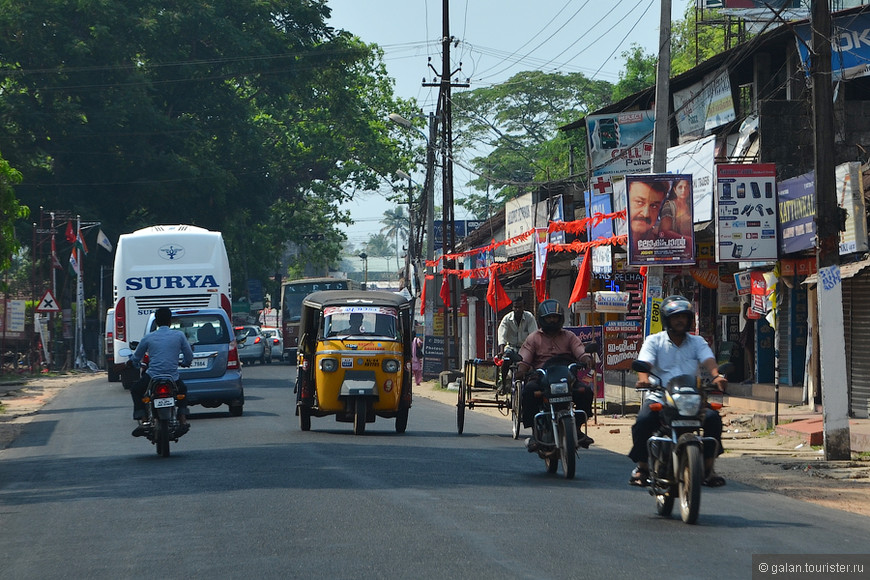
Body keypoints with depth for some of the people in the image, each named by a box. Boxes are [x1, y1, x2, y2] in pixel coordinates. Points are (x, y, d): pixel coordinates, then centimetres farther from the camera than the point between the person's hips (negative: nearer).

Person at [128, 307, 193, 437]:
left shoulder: (149, 337, 4)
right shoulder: (179, 335, 3)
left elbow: (136, 358, 15)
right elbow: (189, 356, 9)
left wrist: (133, 363, 39)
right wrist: (184, 363, 33)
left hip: (152, 377, -1)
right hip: (173, 377, 1)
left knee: (135, 390, 24)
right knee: (182, 390, 33)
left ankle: (142, 421, 6)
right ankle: (183, 420, 15)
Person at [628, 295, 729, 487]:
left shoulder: (697, 342, 14)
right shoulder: (654, 341, 9)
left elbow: (708, 360, -5)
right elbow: (645, 362, -9)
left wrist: (717, 376, -29)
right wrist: (644, 378, -33)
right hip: (659, 397, -2)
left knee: (713, 418, -25)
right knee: (643, 421, -30)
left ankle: (708, 467, -9)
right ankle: (642, 467, -8)